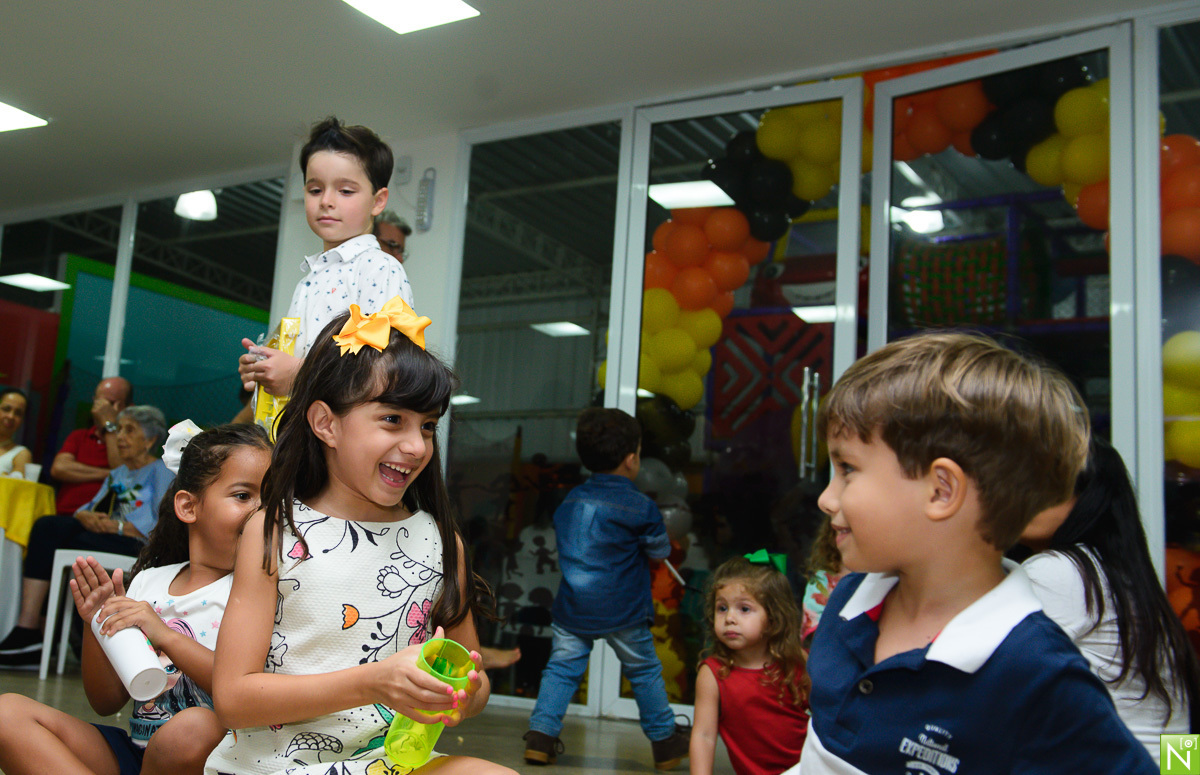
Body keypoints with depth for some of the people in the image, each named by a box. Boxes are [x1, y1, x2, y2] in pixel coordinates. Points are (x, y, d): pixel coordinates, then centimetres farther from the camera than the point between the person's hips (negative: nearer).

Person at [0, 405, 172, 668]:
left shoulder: (161, 471, 5)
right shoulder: (116, 474, 31)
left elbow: (161, 524, -9)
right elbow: (92, 506, 18)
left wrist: (116, 525, -17)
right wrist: (85, 516, -6)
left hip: (139, 547, -7)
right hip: (105, 538, 7)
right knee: (47, 525, -21)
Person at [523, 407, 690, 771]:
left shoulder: (568, 502, 7)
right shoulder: (641, 508, -9)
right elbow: (660, 551, 2)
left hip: (572, 609, 3)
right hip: (623, 612, -3)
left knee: (561, 669, 8)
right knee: (644, 672, 11)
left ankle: (541, 734, -3)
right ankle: (665, 742, 22)